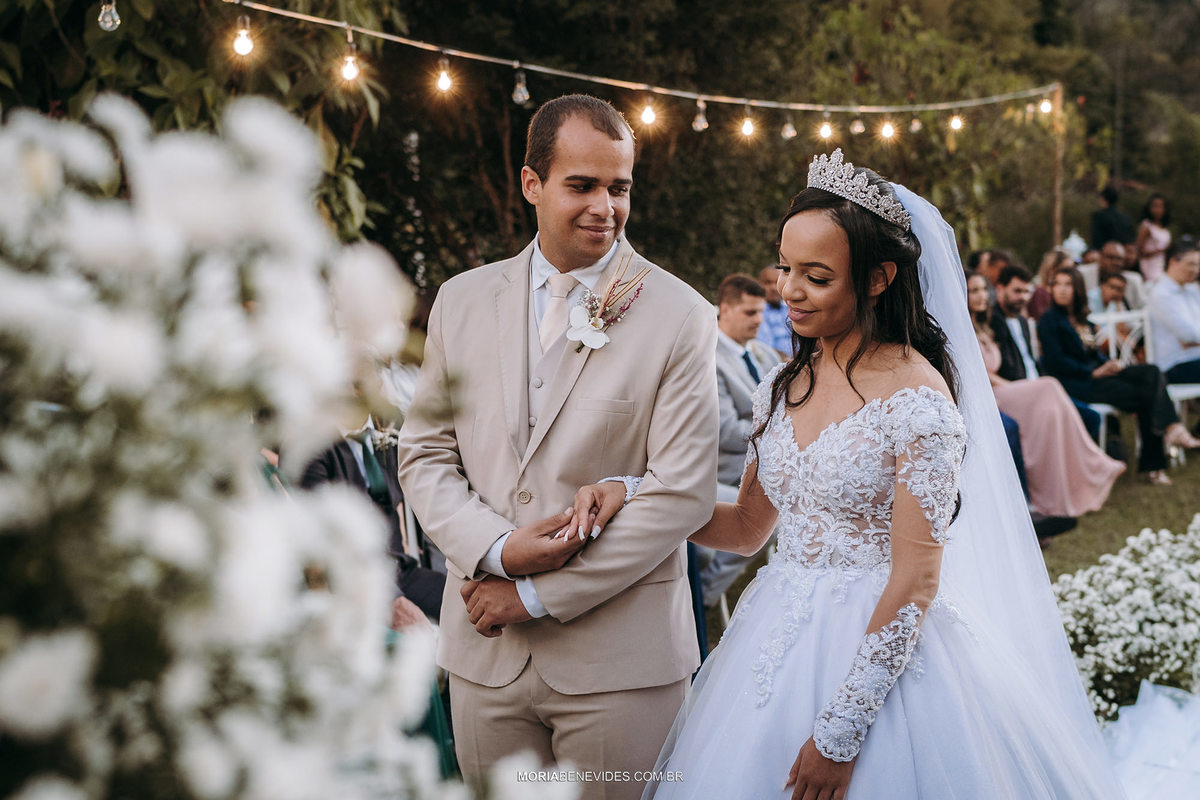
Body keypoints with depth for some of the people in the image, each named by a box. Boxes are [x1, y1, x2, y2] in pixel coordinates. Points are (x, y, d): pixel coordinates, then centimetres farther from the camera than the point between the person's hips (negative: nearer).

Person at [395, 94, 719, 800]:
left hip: (621, 658, -3)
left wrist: (539, 594, -11)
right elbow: (424, 453, 8)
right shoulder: (463, 300, 6)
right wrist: (497, 549, -11)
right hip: (484, 654, 3)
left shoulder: (682, 317, -6)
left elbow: (683, 492, -11)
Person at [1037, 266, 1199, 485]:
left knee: (1151, 372, -16)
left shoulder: (1082, 318, 19)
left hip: (1096, 373, 8)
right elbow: (1055, 361, -14)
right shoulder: (1049, 320, -5)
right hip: (1073, 383, -8)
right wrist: (1093, 372, -14)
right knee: (1143, 395, -20)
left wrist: (1108, 363, -1)